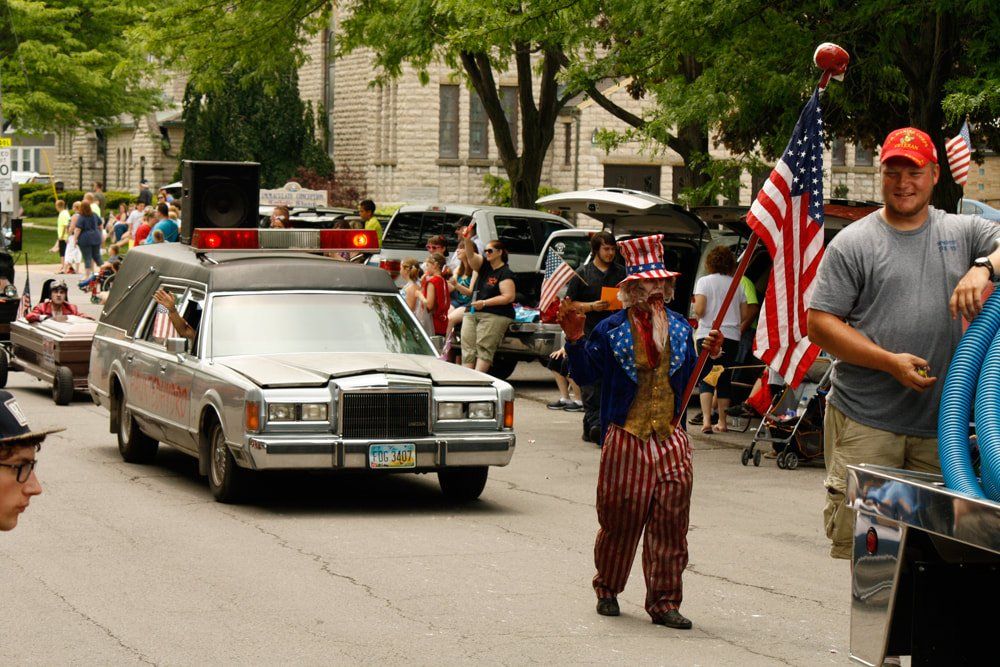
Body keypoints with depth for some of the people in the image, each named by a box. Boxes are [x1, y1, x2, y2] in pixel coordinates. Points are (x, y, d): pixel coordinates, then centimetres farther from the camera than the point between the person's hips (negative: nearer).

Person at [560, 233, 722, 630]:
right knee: (620, 520, 3)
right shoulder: (610, 330, 0)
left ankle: (664, 603, 5)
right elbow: (584, 375, 0)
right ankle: (607, 590, 24)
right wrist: (575, 339, -14)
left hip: (671, 439, 3)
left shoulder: (680, 328, 13)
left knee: (670, 522, -1)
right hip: (625, 439, -3)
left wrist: (709, 356, 3)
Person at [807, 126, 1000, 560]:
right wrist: (890, 362, -12)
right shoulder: (853, 243, 3)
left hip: (940, 426, 3)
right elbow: (820, 325, -2)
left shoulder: (962, 232, 13)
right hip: (865, 422, -3)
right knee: (859, 537, -7)